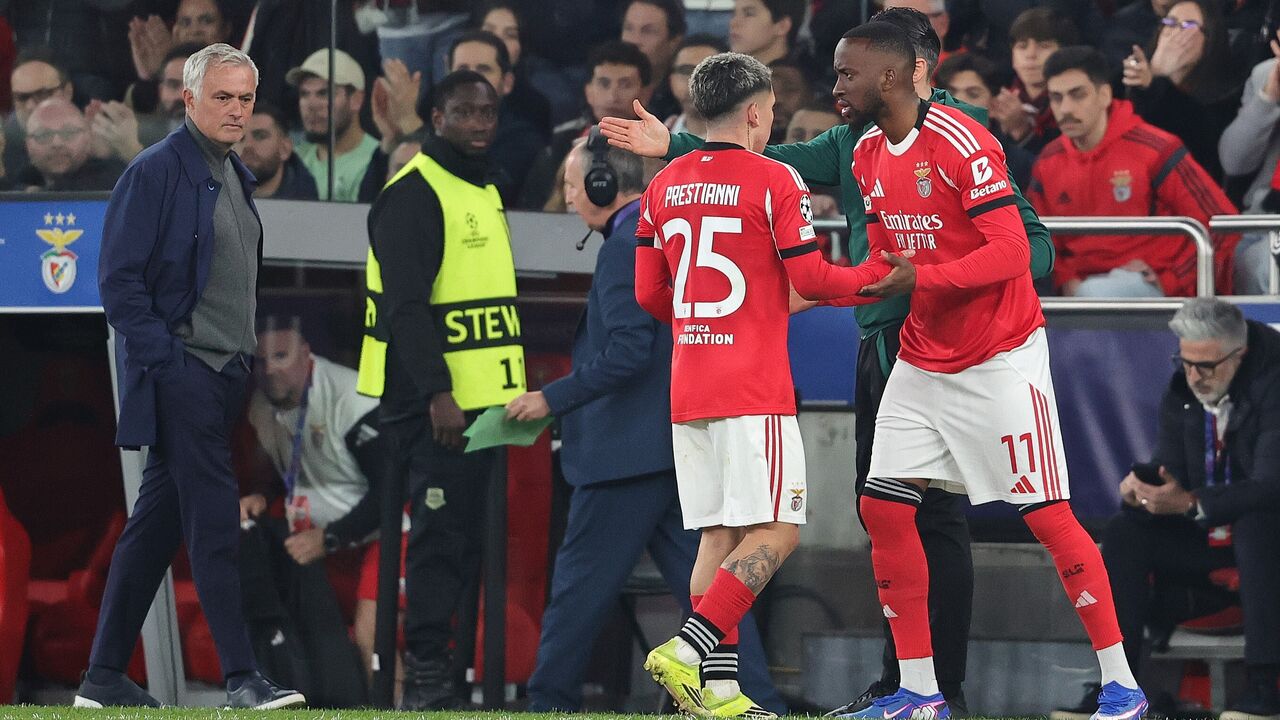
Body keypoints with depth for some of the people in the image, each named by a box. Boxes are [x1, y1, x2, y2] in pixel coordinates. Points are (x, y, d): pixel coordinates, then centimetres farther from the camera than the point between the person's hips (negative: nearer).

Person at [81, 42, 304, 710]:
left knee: (157, 523, 10)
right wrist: (166, 358, -17)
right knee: (215, 523, -12)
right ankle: (241, 676, -13)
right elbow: (119, 280, -13)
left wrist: (251, 360, 16)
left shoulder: (237, 176, 17)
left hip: (225, 376, 8)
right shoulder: (156, 171, -9)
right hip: (181, 376, -8)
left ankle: (104, 676, 15)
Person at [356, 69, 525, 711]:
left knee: (461, 538, 10)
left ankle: (435, 670, 15)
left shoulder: (483, 193, 18)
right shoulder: (413, 195, -12)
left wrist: (513, 395, 23)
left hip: (479, 402, 9)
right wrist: (437, 395, -25)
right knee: (440, 533, -11)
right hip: (436, 404, -9)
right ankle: (426, 678, -10)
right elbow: (406, 305, -19)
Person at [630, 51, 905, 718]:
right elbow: (812, 280, -7)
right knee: (774, 532, -5)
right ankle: (688, 651, -18)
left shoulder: (664, 186, 11)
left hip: (688, 387, 7)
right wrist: (880, 273, 9)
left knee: (718, 535, 8)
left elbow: (649, 293, 14)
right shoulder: (774, 180, -7)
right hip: (753, 389, -7)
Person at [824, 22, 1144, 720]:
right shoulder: (869, 156, 7)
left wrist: (920, 279, -31)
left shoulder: (961, 142, -19)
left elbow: (1009, 253, -23)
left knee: (1047, 516, -7)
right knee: (883, 507, 0)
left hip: (1000, 360, -8)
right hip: (922, 365, 8)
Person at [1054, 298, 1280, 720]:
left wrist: (1190, 503, -33)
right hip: (1203, 537, 6)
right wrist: (1142, 488, -20)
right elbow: (1169, 472, 6)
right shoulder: (1181, 396, 3)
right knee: (1124, 534, -15)